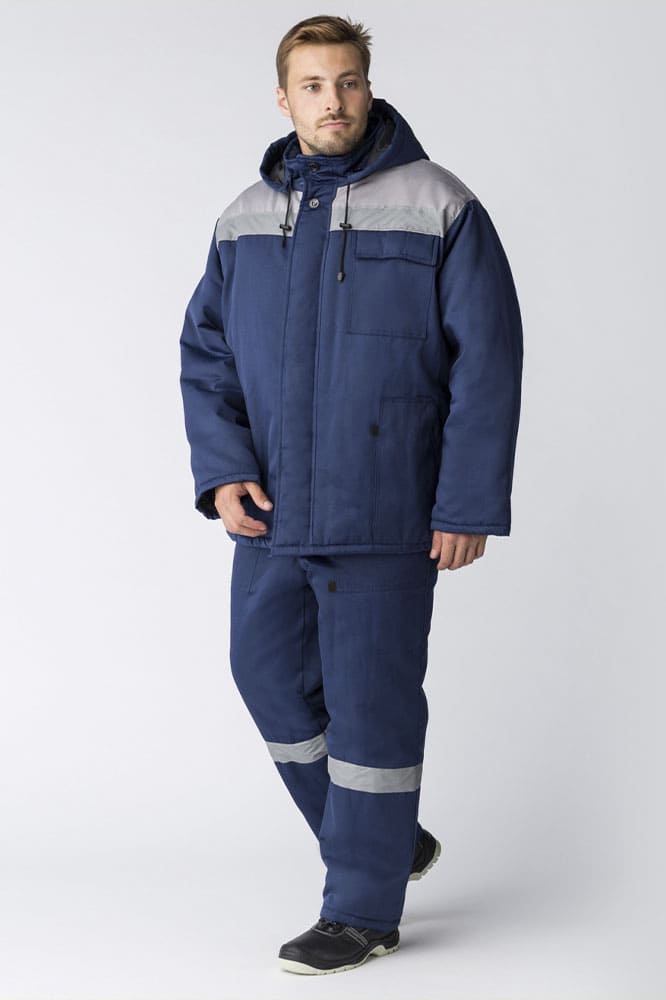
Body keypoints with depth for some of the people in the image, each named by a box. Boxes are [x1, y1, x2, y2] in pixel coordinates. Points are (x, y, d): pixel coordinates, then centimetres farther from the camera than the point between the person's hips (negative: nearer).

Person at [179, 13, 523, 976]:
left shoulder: (439, 208, -6)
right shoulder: (246, 220, 8)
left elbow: (486, 365, -7)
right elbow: (206, 355, 10)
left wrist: (469, 506, -12)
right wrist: (223, 472, -6)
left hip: (385, 513, -5)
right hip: (271, 508, 5)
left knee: (370, 696, -1)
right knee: (273, 675, 11)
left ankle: (363, 909, 13)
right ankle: (387, 842, 30)